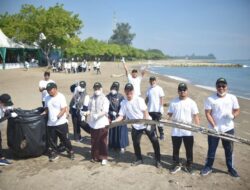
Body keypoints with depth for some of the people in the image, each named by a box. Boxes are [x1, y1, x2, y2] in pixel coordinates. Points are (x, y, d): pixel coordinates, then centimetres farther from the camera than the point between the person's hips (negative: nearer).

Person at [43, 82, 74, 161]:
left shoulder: (61, 97, -10)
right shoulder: (47, 98, 7)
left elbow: (64, 109, -15)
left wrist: (59, 115, -32)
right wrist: (44, 113, -3)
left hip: (61, 123, -5)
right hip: (50, 124, 5)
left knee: (65, 139, 6)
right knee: (52, 140, 11)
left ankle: (70, 152, 24)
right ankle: (54, 154, 26)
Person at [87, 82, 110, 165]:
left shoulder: (105, 99, -6)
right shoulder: (91, 99, 8)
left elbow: (105, 111, -15)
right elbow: (89, 110, 15)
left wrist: (97, 115, -29)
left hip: (102, 124, -4)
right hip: (93, 123, 5)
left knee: (103, 141, 1)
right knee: (94, 141, 12)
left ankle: (104, 158, 12)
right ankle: (95, 157, 26)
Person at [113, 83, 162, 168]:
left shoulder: (139, 99, -14)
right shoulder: (123, 103, -3)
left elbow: (145, 112, -15)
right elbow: (121, 116, -3)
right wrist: (113, 121, -20)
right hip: (136, 126, 4)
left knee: (154, 141, -1)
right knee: (135, 143, 9)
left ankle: (158, 160, 13)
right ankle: (139, 159, 30)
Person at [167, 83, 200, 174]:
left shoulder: (191, 102, -2)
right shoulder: (173, 102, 2)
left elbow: (195, 116, -3)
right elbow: (170, 114, 6)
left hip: (188, 131, -1)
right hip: (176, 131, 2)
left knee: (189, 149, 10)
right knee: (175, 149, 12)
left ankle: (188, 166, 27)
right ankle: (176, 165, 28)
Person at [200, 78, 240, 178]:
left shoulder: (232, 98, 1)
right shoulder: (210, 99, -7)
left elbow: (237, 111, 6)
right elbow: (208, 114, -9)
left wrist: (233, 116, -17)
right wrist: (214, 126, -18)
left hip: (228, 129, 2)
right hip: (214, 129, -1)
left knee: (229, 150, 13)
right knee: (211, 149, 10)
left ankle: (231, 168, 29)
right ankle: (208, 167, 26)